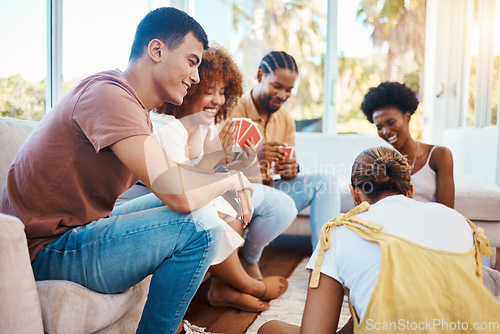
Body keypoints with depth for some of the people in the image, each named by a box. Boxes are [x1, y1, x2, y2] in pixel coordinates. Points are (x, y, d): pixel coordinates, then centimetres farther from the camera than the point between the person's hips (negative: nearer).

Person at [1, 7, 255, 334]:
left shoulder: (133, 107, 10)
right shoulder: (108, 95, -22)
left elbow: (170, 182, 12)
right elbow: (182, 193, -30)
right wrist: (233, 179, -11)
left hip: (79, 228, 10)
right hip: (48, 252, -10)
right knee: (198, 221, -22)